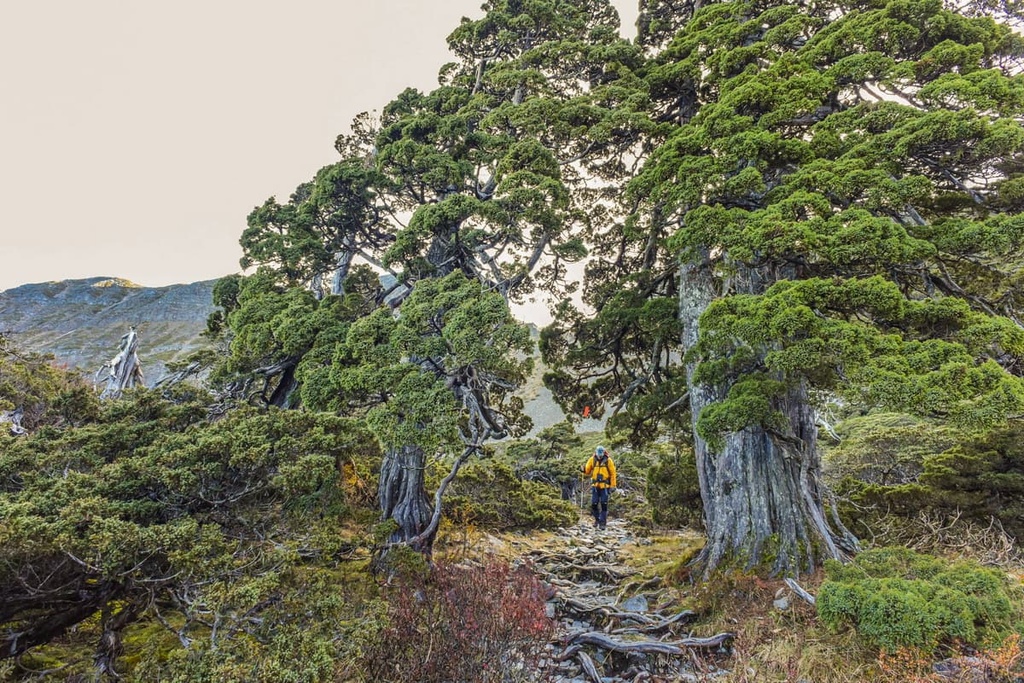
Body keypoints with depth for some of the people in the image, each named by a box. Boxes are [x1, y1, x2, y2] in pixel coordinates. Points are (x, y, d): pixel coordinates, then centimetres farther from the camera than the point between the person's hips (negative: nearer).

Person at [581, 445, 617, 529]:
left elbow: (612, 473, 0)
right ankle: (597, 519, 24)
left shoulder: (608, 460, -5)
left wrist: (613, 486, -2)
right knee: (594, 504, 2)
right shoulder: (592, 460, 0)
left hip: (605, 486, -2)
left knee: (604, 504, -2)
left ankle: (602, 522, 6)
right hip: (595, 485, 2)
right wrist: (583, 470, -15)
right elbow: (588, 471, 8)